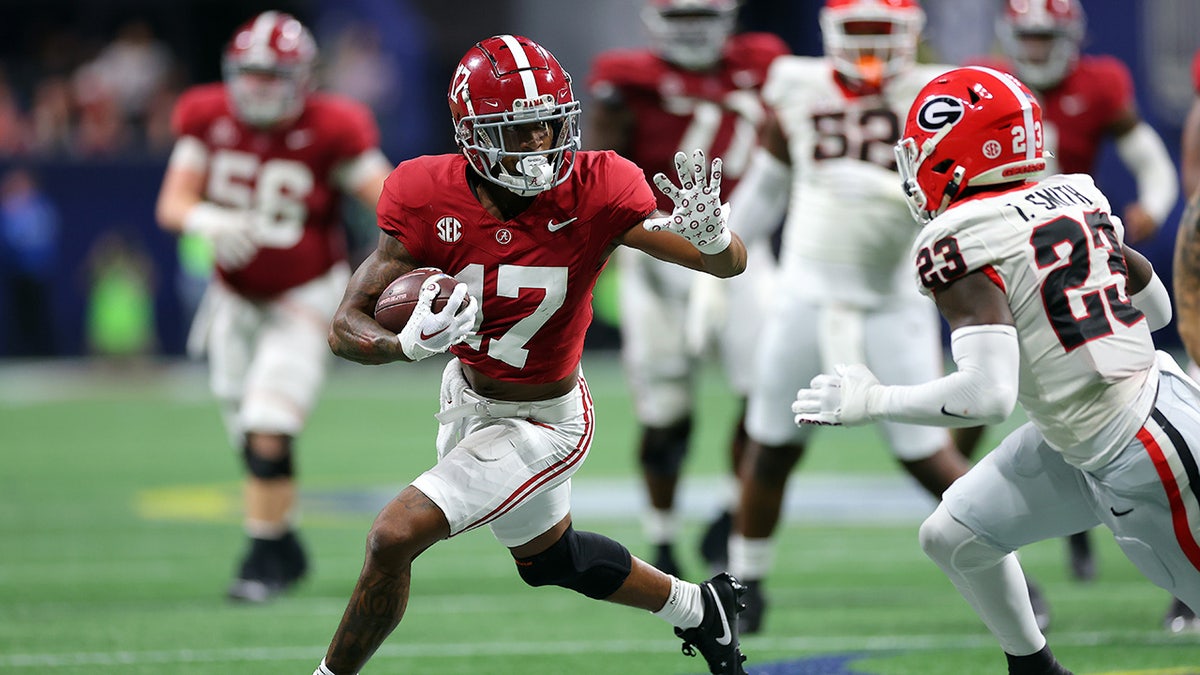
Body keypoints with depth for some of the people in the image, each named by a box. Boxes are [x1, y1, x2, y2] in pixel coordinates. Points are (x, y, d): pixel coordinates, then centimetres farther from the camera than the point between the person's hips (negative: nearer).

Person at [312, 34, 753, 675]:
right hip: (468, 396, 5)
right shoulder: (429, 199, -22)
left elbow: (731, 264, -24)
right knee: (548, 557, 27)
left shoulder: (595, 192, -27)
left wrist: (708, 233, -49)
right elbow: (346, 327, -20)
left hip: (541, 423, -5)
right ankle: (696, 608, 53)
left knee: (394, 536, -17)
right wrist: (410, 342, -43)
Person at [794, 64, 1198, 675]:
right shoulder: (1079, 197, 5)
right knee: (951, 537, 16)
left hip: (1138, 460, -9)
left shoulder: (961, 245, -19)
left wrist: (871, 402, -15)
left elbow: (989, 395, -27)